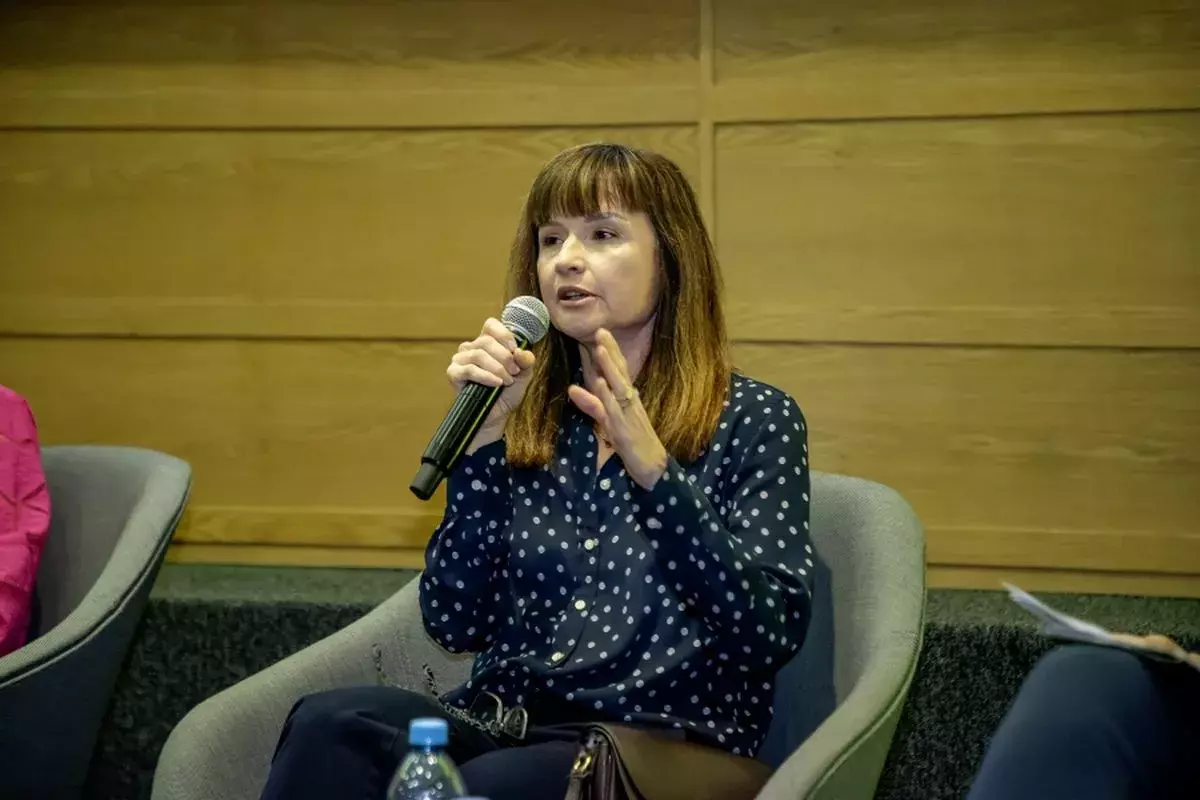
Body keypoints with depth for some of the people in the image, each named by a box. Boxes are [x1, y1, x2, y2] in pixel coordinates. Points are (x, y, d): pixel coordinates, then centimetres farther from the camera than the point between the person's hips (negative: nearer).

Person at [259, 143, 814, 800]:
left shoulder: (751, 419, 4)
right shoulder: (528, 424, 16)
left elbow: (774, 633, -10)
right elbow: (455, 624, 6)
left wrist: (652, 470, -20)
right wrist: (484, 433, -2)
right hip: (501, 721, 4)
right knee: (331, 724, -29)